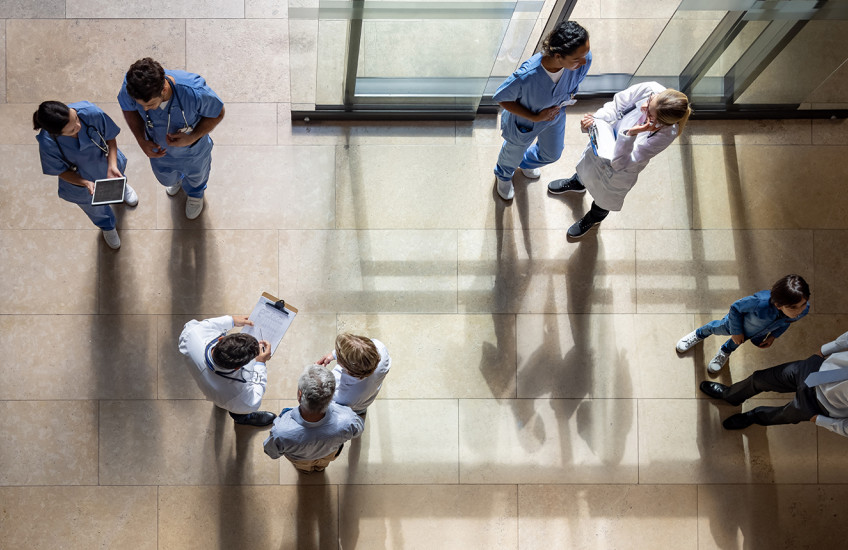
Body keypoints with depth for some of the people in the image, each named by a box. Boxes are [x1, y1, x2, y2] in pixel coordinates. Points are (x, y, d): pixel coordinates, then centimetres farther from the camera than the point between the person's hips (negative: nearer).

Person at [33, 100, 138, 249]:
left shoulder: (91, 112, -41)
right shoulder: (48, 145, -43)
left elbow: (110, 138, -21)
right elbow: (61, 171, -22)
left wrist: (113, 166, -34)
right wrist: (86, 183, -37)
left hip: (105, 161, 1)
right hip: (80, 180, -1)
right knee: (96, 210, 32)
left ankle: (123, 188, 80)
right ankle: (107, 227, 69)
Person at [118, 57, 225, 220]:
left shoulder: (195, 91, -47)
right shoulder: (131, 87, -38)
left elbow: (218, 114, -25)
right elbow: (129, 109, -12)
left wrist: (191, 138, -37)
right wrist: (142, 141, -23)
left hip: (193, 152, -2)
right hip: (159, 150, 2)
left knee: (196, 176, 34)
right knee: (167, 178, 36)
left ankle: (195, 193, 73)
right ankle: (176, 179, 76)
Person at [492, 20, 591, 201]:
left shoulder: (584, 59, -35)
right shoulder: (526, 76, -49)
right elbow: (500, 98, -27)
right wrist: (535, 117, -28)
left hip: (555, 116, 4)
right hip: (524, 123, -4)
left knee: (552, 154, 34)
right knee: (514, 154, 31)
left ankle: (527, 163, 71)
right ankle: (503, 175, 69)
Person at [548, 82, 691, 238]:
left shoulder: (666, 133, -44)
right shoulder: (650, 89, -36)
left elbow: (621, 163, -39)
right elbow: (617, 105, -16)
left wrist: (631, 134, -54)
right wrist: (596, 118, -31)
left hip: (621, 169, -3)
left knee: (606, 196, 28)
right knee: (587, 166, 36)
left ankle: (595, 217, 65)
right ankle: (577, 182, 74)